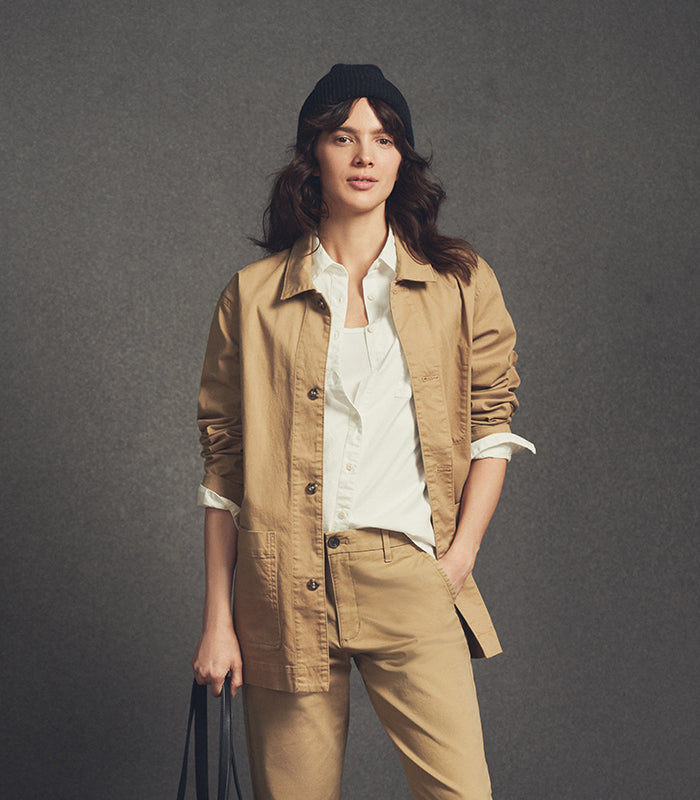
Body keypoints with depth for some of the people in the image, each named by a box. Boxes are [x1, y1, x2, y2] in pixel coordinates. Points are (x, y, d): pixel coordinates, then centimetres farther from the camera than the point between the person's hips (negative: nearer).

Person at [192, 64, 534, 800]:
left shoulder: (460, 284, 8)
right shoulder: (252, 296, 6)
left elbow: (491, 423, 11)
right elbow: (222, 462, 6)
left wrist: (459, 558, -1)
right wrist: (217, 618, 3)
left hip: (409, 581, 0)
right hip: (284, 592, 0)